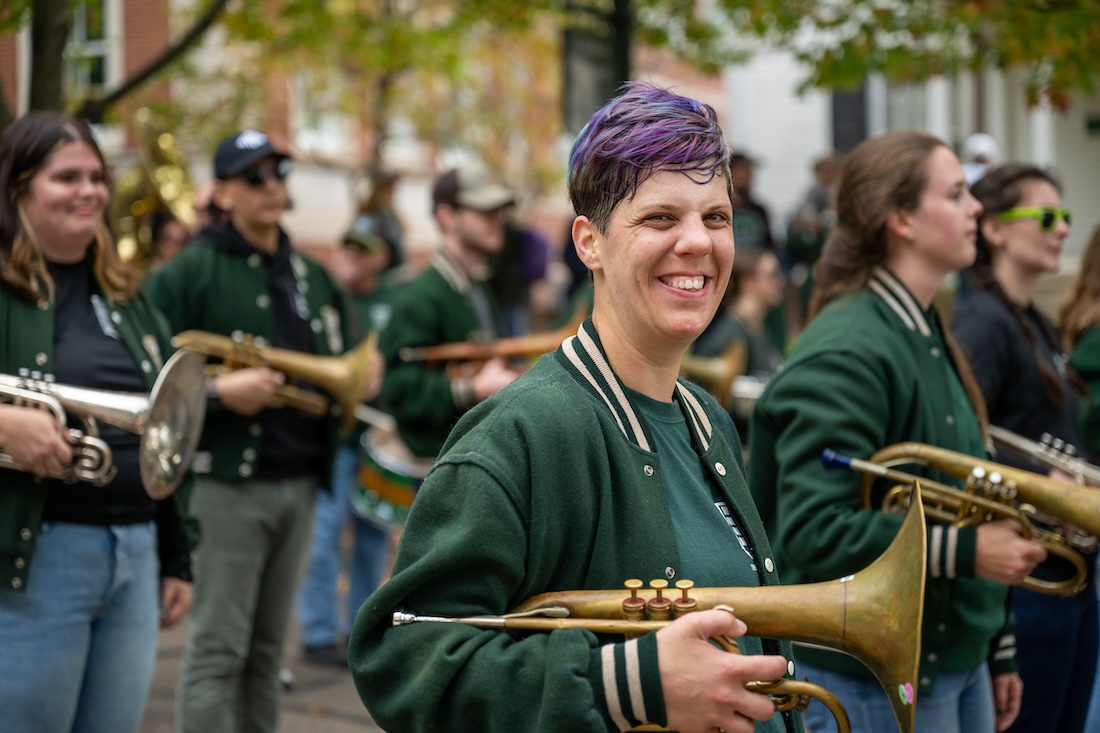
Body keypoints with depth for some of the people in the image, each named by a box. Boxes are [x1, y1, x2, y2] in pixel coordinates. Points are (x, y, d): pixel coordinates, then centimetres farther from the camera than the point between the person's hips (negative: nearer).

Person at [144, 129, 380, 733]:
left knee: (268, 646, 11)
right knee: (219, 646, -5)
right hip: (227, 482, -6)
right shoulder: (192, 272, -5)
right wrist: (219, 392, -23)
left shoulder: (311, 278, 17)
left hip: (300, 480, 6)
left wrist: (361, 382, 4)